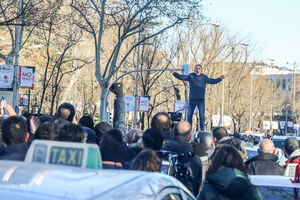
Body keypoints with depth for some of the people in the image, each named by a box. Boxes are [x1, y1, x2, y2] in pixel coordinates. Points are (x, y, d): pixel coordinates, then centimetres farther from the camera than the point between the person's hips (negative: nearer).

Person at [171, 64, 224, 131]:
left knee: (201, 116, -3)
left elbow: (213, 81, -3)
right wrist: (174, 73, -8)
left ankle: (202, 130, 7)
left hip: (201, 100, -2)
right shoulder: (191, 76, 4)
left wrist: (220, 79, -17)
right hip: (192, 100, 2)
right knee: (189, 115, 4)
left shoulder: (204, 77, 0)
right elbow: (181, 77, 3)